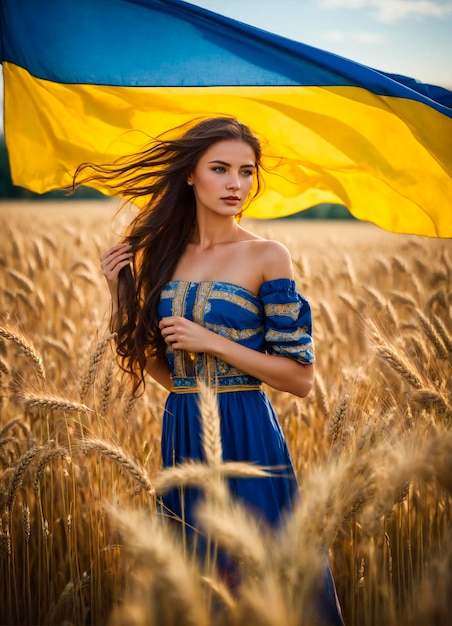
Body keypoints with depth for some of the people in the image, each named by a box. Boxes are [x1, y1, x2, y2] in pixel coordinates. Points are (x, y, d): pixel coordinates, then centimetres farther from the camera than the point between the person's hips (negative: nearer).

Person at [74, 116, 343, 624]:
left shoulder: (266, 256, -6)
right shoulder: (166, 257, 7)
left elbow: (301, 378, -9)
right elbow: (161, 368, 8)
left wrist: (213, 342, -15)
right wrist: (119, 293, 1)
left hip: (245, 437, -5)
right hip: (180, 436, 5)